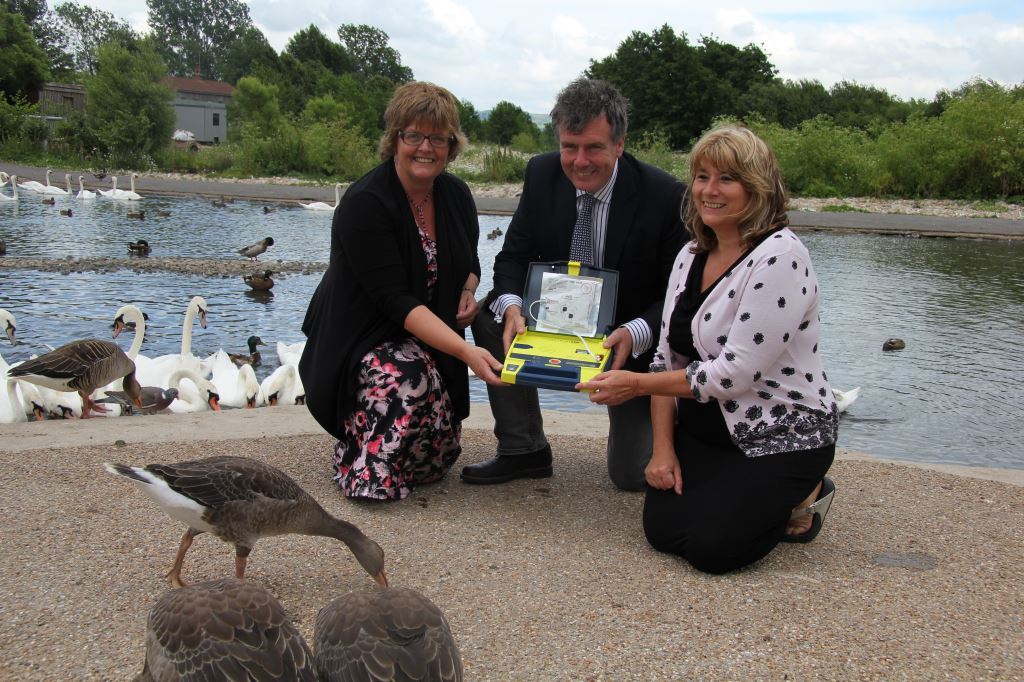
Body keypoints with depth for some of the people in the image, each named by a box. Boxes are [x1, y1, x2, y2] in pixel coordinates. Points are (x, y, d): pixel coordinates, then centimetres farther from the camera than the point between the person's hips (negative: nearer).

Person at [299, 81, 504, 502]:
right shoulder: (365, 203, -21)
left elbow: (469, 260, 18)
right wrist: (465, 352, -37)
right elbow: (396, 300, -27)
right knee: (408, 377, -37)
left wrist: (469, 291, -7)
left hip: (430, 338, 5)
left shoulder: (455, 194, 0)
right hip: (363, 337, -5)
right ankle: (363, 466, -10)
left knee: (439, 457, -10)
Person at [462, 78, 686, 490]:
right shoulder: (542, 175, -11)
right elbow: (513, 257, -6)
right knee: (490, 314, -23)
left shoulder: (665, 195, -23)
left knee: (632, 475, -6)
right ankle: (524, 450, -7)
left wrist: (636, 333, -36)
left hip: (633, 341, -4)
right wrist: (512, 306, -29)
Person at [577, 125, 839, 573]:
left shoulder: (779, 258, -20)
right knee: (662, 527, -8)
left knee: (711, 546, -16)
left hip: (783, 435, -6)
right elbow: (668, 358, 4)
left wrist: (638, 384, -20)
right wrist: (663, 447, -5)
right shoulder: (690, 256, 4)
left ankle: (800, 496, 11)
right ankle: (736, 493, 19)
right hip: (704, 428, 7)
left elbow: (736, 373, -25)